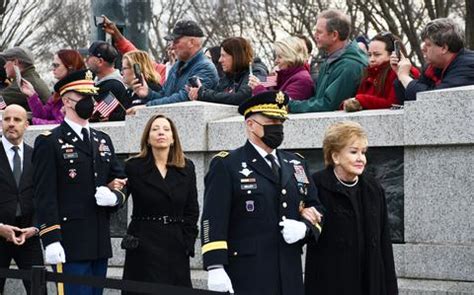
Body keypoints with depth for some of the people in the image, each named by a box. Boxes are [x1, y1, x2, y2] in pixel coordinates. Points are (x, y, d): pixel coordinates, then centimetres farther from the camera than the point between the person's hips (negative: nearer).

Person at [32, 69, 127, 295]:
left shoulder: (103, 140, 17)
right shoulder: (49, 142, -4)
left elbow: (120, 181, 19)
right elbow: (45, 195, -11)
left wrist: (114, 196, -6)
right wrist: (51, 240, -18)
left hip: (100, 241, 7)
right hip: (69, 243, -7)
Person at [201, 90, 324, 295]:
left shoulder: (296, 164, 18)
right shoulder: (226, 166, -1)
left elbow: (316, 210, 21)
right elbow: (213, 220, -9)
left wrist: (305, 227, -2)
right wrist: (215, 268, -18)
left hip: (290, 278, 6)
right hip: (246, 278, -5)